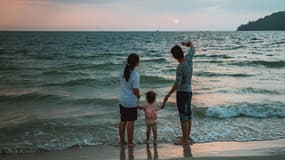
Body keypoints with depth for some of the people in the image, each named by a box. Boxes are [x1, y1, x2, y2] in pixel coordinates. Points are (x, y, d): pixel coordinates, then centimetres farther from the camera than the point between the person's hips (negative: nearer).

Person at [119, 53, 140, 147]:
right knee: (130, 122, 4)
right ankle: (130, 142, 12)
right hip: (132, 102, -6)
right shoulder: (135, 75, -20)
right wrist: (138, 96, 1)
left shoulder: (123, 72, -1)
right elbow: (136, 90, -19)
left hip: (122, 101, 6)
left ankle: (122, 140, 26)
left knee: (123, 121, 15)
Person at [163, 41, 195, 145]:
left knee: (183, 117, -5)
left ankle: (185, 140, -1)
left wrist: (168, 95, -19)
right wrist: (187, 44, 40)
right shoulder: (189, 58, -2)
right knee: (188, 115, 14)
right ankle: (187, 136, 24)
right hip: (189, 91, 9)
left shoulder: (180, 68, -24)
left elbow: (177, 84, -25)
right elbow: (192, 49, 20)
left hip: (182, 92, -9)